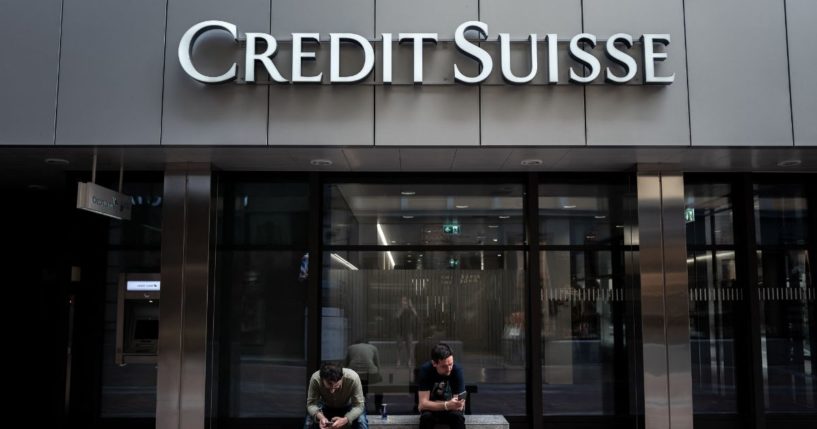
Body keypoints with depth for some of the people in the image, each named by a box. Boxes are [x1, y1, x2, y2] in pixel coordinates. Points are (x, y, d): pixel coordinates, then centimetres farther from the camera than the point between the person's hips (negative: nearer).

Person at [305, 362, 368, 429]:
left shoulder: (353, 378, -37)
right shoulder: (315, 379, -33)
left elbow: (359, 406, -30)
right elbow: (311, 404, -26)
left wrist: (345, 420, -47)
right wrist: (320, 417, -46)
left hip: (348, 407, -1)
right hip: (326, 407, 1)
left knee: (362, 423, -27)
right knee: (308, 423, -23)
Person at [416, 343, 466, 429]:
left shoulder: (457, 370, -22)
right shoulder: (425, 370, -23)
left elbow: (461, 405, -20)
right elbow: (423, 404, -29)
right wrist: (447, 405, -42)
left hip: (451, 410, 1)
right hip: (431, 409, 0)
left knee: (457, 416, -32)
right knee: (426, 417, -33)